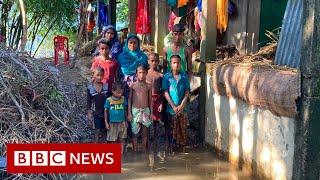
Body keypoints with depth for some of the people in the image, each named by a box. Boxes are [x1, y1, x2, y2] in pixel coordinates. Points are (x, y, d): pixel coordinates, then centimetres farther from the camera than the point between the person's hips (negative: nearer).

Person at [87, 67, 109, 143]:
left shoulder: (107, 86, -6)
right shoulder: (90, 88, -8)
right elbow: (88, 102, -3)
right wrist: (89, 114, -7)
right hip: (96, 113, -1)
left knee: (104, 131, 12)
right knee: (97, 131, 4)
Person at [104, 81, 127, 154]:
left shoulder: (123, 99, -2)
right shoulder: (109, 100, -10)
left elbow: (125, 110, 7)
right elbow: (106, 111, -1)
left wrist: (126, 121, 10)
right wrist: (106, 123, -3)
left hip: (122, 123, 2)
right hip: (112, 123, -2)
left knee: (121, 140, 9)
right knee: (113, 140, 5)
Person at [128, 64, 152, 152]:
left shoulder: (148, 86, 2)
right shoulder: (133, 85, -2)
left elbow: (150, 100, 7)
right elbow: (129, 99, 1)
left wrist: (151, 113, 4)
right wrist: (129, 112, -3)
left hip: (145, 110, 1)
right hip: (135, 110, -1)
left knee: (144, 132, 7)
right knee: (135, 132, 4)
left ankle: (144, 150, 19)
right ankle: (135, 150, 15)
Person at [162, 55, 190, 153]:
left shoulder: (184, 76, 1)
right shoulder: (166, 76, -3)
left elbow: (187, 92, -1)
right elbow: (165, 93, -6)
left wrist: (181, 105, -11)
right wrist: (173, 106, -12)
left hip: (182, 107, 1)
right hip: (171, 107, -1)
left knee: (183, 128, 8)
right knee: (171, 128, 7)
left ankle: (183, 145, 19)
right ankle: (170, 146, 17)